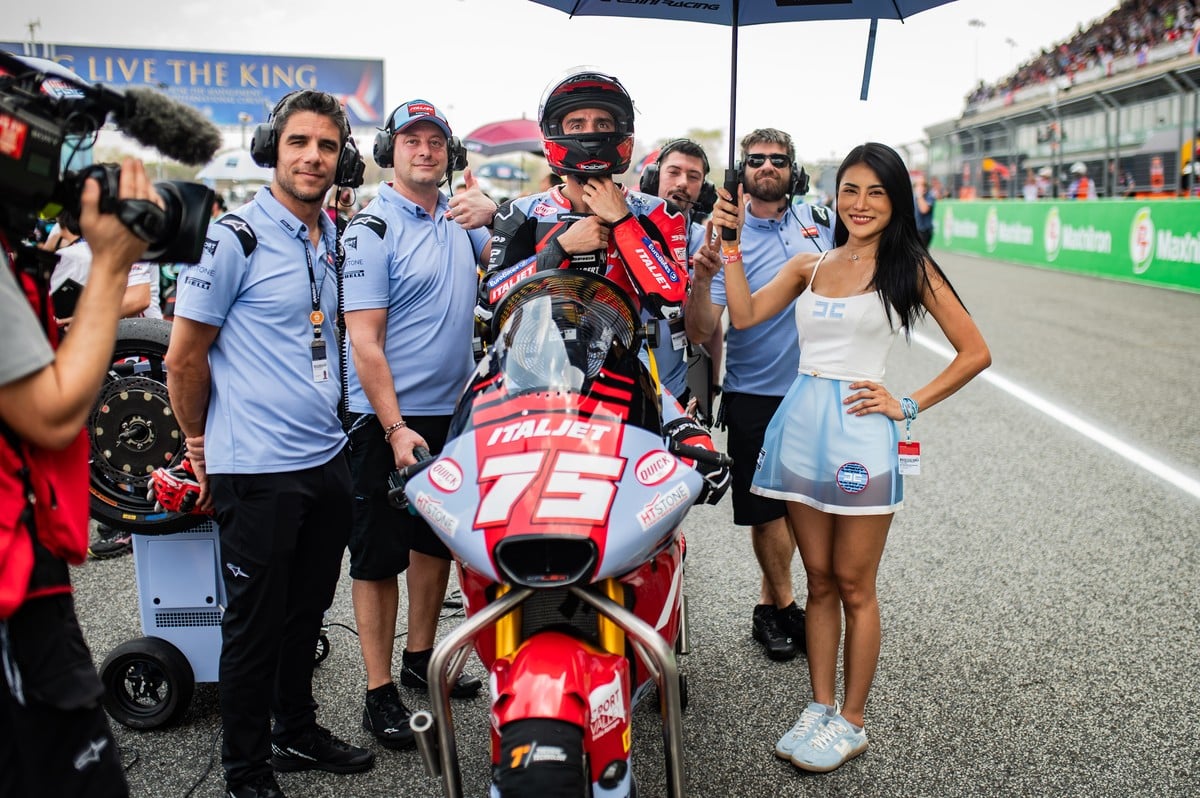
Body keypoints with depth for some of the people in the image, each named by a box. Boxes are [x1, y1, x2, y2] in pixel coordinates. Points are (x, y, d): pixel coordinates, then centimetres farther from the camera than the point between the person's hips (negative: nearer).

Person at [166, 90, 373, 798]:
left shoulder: (335, 238, 10)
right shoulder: (237, 237, -12)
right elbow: (185, 358, -8)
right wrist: (202, 445, 2)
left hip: (328, 458, 7)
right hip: (258, 468, -7)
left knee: (307, 610, 19)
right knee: (257, 622, 5)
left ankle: (298, 730, 37)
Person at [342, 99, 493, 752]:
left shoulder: (459, 215, 8)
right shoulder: (372, 228, -11)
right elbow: (364, 340, -15)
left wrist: (493, 218, -14)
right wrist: (395, 429, -21)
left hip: (455, 411, 7)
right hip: (388, 417, -7)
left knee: (437, 540, 17)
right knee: (379, 556, 2)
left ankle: (420, 659, 33)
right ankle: (379, 693, 12)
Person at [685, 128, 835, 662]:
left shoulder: (821, 219, 3)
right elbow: (700, 332, -15)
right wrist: (702, 278, -34)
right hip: (756, 394, -4)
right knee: (767, 507, 4)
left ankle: (769, 605, 29)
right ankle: (784, 605, 24)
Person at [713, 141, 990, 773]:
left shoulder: (909, 266, 0)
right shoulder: (810, 266, 13)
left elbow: (974, 352, -1)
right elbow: (743, 315, 2)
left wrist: (908, 405, -5)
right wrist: (730, 244, -2)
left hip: (858, 429, -4)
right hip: (800, 424, 4)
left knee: (854, 585, 4)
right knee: (819, 580, 12)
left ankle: (851, 722, 17)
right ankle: (819, 707, 23)